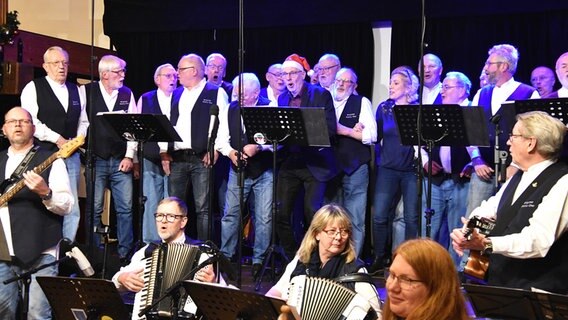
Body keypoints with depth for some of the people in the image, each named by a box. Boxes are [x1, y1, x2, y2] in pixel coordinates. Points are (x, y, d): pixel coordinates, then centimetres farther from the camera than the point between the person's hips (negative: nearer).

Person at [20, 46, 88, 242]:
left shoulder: (76, 91, 16)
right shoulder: (33, 88, 0)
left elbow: (83, 121, 22)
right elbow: (30, 121, -10)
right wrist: (57, 139, -12)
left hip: (71, 155, 5)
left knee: (72, 209, 1)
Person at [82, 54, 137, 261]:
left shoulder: (127, 94, 7)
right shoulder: (87, 91, 0)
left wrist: (129, 156, -2)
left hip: (121, 161, 2)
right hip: (95, 160, -2)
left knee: (125, 208, 0)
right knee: (94, 209, 0)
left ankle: (125, 253, 10)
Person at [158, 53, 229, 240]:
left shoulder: (216, 93, 1)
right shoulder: (175, 94, 18)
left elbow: (223, 124, -6)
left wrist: (215, 150, -14)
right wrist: (164, 152, 7)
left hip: (202, 159, -5)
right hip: (176, 158, 6)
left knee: (203, 208, -4)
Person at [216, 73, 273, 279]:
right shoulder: (231, 109, 6)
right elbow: (222, 138, 8)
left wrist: (259, 147, -27)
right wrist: (230, 152, -12)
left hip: (264, 171, -4)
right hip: (237, 170, 4)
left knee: (264, 218, 0)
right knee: (230, 214, 6)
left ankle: (259, 260, 10)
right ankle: (225, 257, 18)